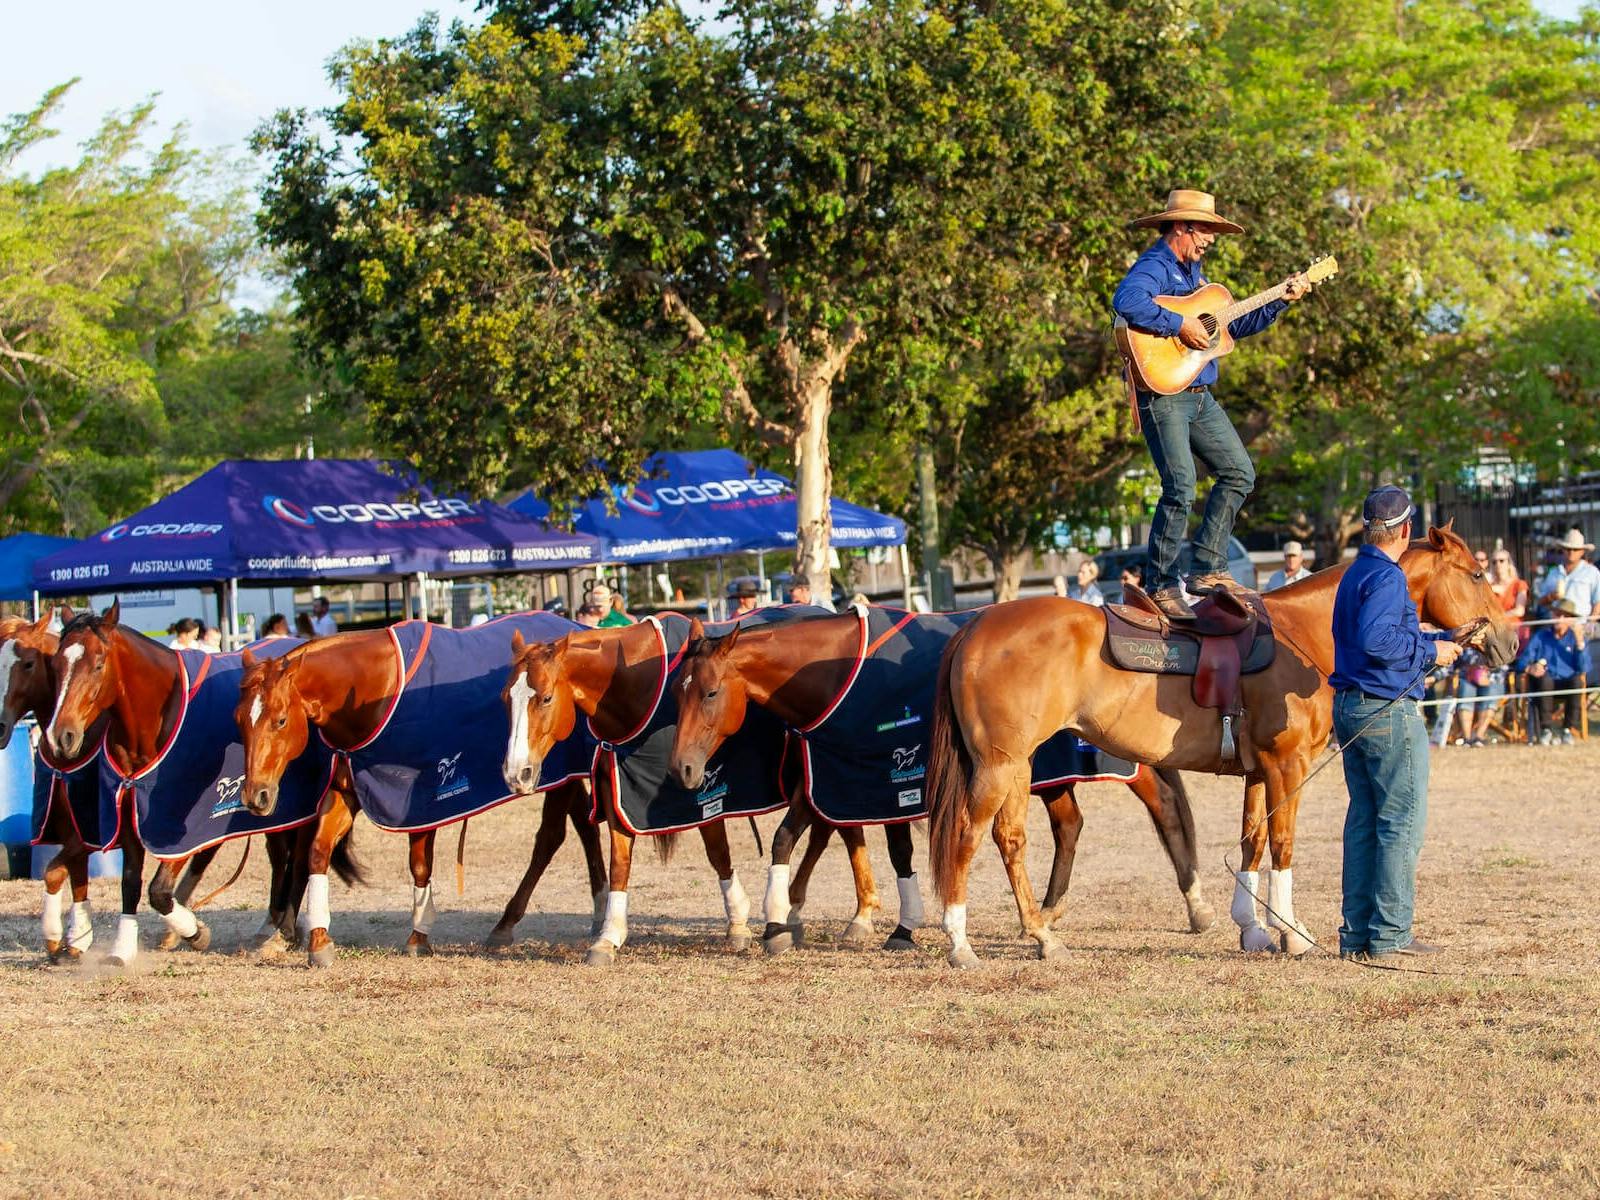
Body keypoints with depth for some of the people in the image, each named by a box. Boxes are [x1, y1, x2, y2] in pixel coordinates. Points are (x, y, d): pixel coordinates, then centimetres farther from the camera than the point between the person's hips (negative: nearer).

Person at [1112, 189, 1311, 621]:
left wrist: (1280, 300, 20)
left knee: (1239, 472, 10)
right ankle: (1161, 587, -6)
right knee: (1181, 487, -15)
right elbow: (1126, 300, -34)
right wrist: (1179, 325, -29)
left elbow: (1234, 325, 28)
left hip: (1199, 397, 10)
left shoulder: (1192, 272, 19)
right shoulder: (1154, 267, -11)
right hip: (1164, 394, -10)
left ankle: (1208, 569, 13)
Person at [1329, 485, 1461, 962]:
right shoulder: (1387, 576, -14)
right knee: (1402, 821, -4)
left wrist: (1442, 642, 26)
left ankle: (1357, 932, 11)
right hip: (1389, 712, -10)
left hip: (1350, 708, 10)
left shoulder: (1356, 574, 16)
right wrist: (1429, 650, -16)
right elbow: (1376, 639, -28)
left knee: (1363, 820, 11)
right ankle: (1390, 933, -5)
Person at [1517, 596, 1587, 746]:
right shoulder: (1541, 636, 12)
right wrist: (1530, 668, -22)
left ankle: (1568, 729, -21)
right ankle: (1546, 729, -28)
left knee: (1576, 681, -32)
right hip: (1544, 685, 0)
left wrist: (1580, 642, -12)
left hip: (1567, 684, 0)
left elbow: (1583, 668, -3)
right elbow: (1522, 661, 1)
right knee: (1545, 677, -34)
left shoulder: (1575, 637, 11)